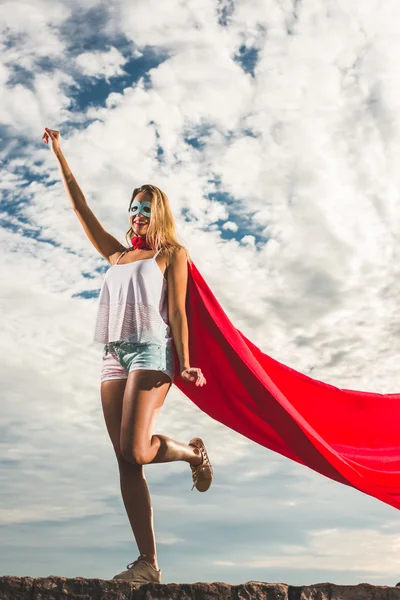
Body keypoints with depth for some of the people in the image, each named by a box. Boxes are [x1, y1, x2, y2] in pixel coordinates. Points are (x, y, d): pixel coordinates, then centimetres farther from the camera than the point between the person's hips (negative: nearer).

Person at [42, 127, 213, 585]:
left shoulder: (172, 254, 10)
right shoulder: (117, 256, 24)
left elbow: (176, 310, 1)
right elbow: (81, 209, 25)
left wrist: (183, 363, -10)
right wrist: (59, 156, 26)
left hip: (151, 351, -5)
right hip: (113, 356, 6)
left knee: (135, 450, -19)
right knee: (126, 462, -2)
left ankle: (194, 451, 12)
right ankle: (148, 563, 0)